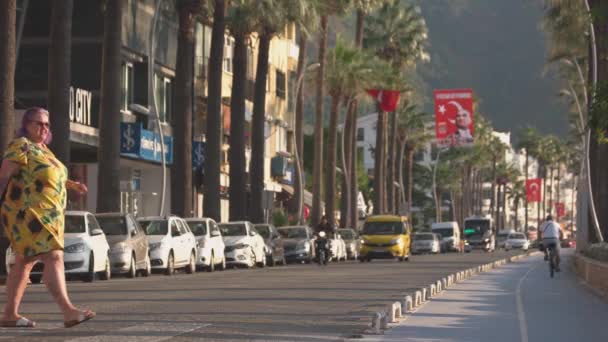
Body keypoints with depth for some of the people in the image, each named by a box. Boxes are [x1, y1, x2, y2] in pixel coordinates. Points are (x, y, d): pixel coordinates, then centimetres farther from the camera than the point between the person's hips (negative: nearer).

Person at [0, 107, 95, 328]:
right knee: (54, 258, -18)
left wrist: (72, 185, 20)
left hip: (45, 217, 10)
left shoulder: (42, 148, 17)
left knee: (24, 263, 10)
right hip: (28, 215, -10)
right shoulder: (21, 146, -10)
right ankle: (69, 312, -25)